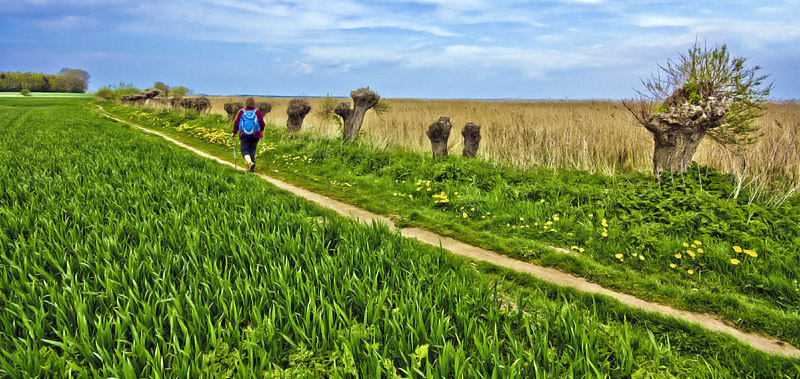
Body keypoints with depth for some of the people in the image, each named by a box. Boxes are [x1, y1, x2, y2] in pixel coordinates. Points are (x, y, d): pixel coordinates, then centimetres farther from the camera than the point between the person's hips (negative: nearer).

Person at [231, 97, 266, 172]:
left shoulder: (242, 112, -2)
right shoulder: (258, 112, 0)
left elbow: (236, 123, 2)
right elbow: (262, 124, 6)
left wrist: (234, 132, 15)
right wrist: (260, 131, 26)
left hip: (245, 135, -1)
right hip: (255, 135, 1)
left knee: (244, 150, 2)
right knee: (252, 150, 10)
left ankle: (250, 162, -26)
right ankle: (251, 168, 10)